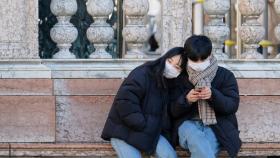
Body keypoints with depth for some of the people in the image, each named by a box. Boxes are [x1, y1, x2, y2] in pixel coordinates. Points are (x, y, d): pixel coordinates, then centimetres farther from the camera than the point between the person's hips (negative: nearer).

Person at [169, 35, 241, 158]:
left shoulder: (225, 76, 8)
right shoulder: (179, 78, 9)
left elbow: (233, 106, -3)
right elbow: (172, 111, 5)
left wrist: (213, 96, -22)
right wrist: (186, 100, -18)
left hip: (216, 126, 0)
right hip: (188, 123, 1)